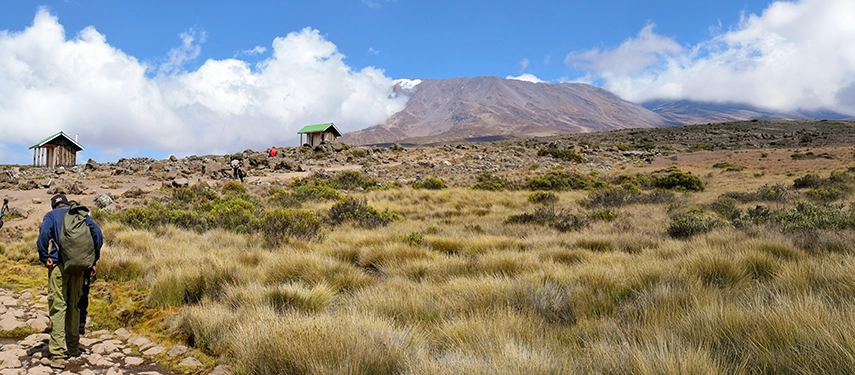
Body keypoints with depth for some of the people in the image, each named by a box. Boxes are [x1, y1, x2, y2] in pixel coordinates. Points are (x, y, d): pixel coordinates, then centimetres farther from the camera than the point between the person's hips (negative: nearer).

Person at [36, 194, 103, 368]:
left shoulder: (51, 215, 7)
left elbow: (43, 235, -13)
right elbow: (97, 233, 3)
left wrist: (44, 258, -3)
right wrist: (94, 259, 7)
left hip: (58, 265, -3)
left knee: (57, 307, -3)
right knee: (74, 305, 15)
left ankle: (58, 354, -8)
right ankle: (73, 346, 25)